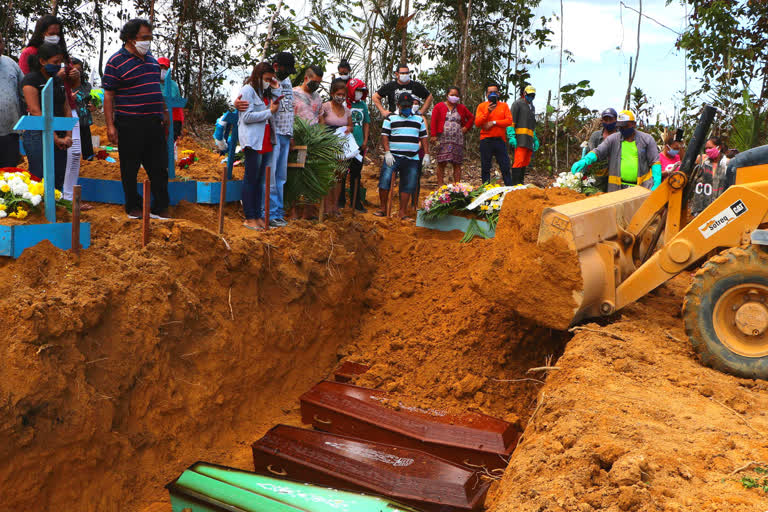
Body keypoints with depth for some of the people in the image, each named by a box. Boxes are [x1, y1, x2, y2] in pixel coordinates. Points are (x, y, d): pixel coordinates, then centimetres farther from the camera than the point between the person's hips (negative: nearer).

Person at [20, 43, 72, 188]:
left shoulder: (59, 80, 16)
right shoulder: (31, 79, -5)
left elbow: (67, 109, 15)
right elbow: (36, 112, -11)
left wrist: (68, 135, 1)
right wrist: (56, 138, -14)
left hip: (59, 138, 6)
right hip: (38, 136, -6)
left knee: (58, 182, 6)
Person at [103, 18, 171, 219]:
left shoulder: (151, 59, 15)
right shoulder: (116, 62, -6)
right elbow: (108, 95, -7)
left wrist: (164, 113, 19)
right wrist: (110, 125, -12)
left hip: (154, 123, 6)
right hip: (130, 125, -6)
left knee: (159, 167, 7)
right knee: (130, 169, 4)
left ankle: (161, 209, 14)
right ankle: (132, 208, 16)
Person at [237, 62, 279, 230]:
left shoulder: (266, 92, 19)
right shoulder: (247, 90, -4)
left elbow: (276, 110, 9)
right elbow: (247, 117, -13)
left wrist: (276, 90, 3)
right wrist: (269, 112, -10)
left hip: (266, 140, 8)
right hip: (253, 141, -8)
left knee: (261, 179, 8)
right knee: (251, 178, -4)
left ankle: (258, 215, 12)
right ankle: (249, 218, 0)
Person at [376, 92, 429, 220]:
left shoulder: (419, 119, 17)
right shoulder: (391, 118, 8)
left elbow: (424, 138, 17)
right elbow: (384, 137, 1)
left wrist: (426, 154, 7)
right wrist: (387, 153, -11)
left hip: (412, 159, 2)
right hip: (393, 157, -2)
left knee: (407, 186, 1)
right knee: (385, 180, -13)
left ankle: (403, 213, 8)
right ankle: (383, 209, 0)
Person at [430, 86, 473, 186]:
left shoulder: (461, 108, 15)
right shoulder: (439, 106, 6)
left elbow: (471, 118, 25)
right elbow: (433, 121, 1)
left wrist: (466, 127, 10)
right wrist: (434, 135, -8)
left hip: (458, 140, 2)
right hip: (443, 140, -2)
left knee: (457, 164, 1)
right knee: (441, 163, -6)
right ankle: (440, 185, -1)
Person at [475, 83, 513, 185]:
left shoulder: (504, 106, 12)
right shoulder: (482, 106, 9)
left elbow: (509, 121, -1)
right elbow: (477, 123, -2)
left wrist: (494, 122, -11)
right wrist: (488, 112, -15)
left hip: (500, 139, 0)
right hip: (486, 140, 0)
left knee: (505, 166, -1)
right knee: (485, 168, 2)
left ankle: (509, 187, 4)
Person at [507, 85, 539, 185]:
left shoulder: (532, 107, 28)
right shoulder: (517, 104, 3)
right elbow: (511, 121, -6)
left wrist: (535, 139, 24)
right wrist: (511, 136, -17)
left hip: (529, 139, 8)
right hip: (520, 137, -8)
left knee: (526, 161, 5)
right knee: (519, 160, -18)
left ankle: (521, 182, 9)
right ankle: (515, 184, -22)